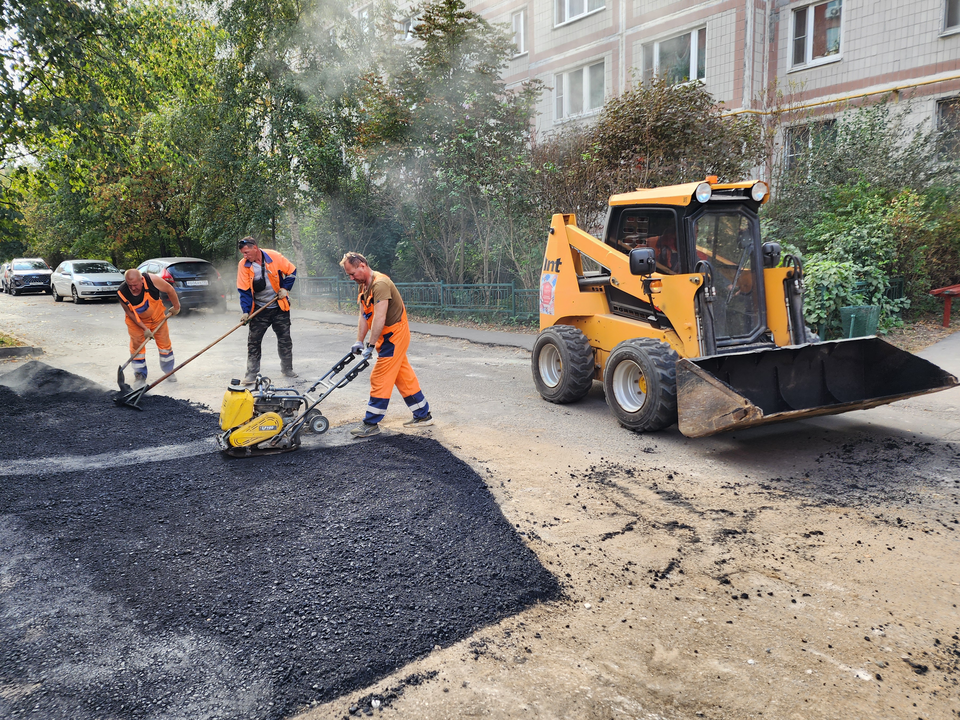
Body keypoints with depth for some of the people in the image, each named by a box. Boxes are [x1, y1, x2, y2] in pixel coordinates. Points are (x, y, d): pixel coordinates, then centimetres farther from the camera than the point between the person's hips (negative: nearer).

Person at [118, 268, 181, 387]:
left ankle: (169, 370, 26)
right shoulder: (122, 293, -28)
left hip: (157, 316, 1)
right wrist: (144, 328, -19)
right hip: (136, 320, 0)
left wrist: (176, 307, -4)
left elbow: (169, 290, -15)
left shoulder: (152, 280, -33)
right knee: (137, 345, -4)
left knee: (164, 342, 7)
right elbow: (130, 313, -16)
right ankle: (140, 376, 9)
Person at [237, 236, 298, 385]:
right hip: (259, 310, 0)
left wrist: (285, 288, -7)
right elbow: (244, 291, -6)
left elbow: (291, 271, 2)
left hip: (279, 307, 0)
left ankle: (287, 369, 22)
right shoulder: (243, 265, -9)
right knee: (253, 341, -2)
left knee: (285, 339, 7)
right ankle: (251, 374, 6)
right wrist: (246, 311, -15)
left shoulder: (274, 257, -12)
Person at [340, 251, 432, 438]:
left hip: (394, 335, -10)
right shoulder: (364, 286, 9)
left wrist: (371, 345, -27)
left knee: (380, 379, -6)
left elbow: (379, 319, -28)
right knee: (404, 376, 14)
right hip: (390, 337, 10)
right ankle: (423, 415, 23)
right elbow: (364, 316, 7)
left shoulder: (380, 284, -23)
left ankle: (371, 424, 2)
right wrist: (359, 341, -1)